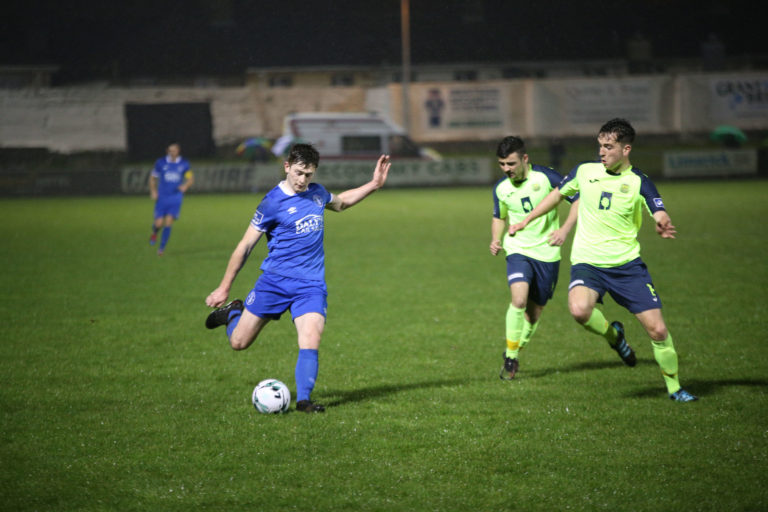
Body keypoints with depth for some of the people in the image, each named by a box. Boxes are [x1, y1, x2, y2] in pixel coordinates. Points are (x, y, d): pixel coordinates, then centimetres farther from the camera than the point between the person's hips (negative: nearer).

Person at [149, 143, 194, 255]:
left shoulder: (184, 164, 1)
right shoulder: (161, 163, -1)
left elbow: (191, 178, 10)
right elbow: (153, 177, 11)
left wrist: (185, 186, -11)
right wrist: (153, 191, -3)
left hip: (175, 198, 0)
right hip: (162, 198, 0)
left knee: (168, 223, -12)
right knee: (159, 223, -5)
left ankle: (161, 248, -1)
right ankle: (154, 233, 33)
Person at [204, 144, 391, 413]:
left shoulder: (316, 193, 7)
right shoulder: (273, 202, -10)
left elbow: (341, 201, 33)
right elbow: (245, 246, -4)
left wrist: (374, 185, 21)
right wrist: (224, 288, -2)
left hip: (311, 284, 3)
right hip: (275, 280, -3)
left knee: (311, 340, -19)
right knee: (239, 342, 4)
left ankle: (303, 399, -14)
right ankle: (233, 311, 37)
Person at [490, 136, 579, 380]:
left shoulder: (546, 177, -11)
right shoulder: (501, 188, 1)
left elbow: (577, 199, -5)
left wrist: (565, 229, -18)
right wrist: (496, 240, 0)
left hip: (547, 253, -1)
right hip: (518, 250, 1)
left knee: (534, 311, 6)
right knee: (519, 299, -24)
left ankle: (514, 354, 30)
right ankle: (510, 358, -12)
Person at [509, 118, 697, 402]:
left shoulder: (638, 182, -5)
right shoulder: (585, 171, 3)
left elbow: (661, 215, -16)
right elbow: (558, 194, 21)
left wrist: (664, 225, -40)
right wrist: (526, 220, 24)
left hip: (627, 264, -1)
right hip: (588, 262, 1)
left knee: (658, 330, -7)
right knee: (579, 309, -32)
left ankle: (674, 387, 18)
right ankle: (612, 335, 3)